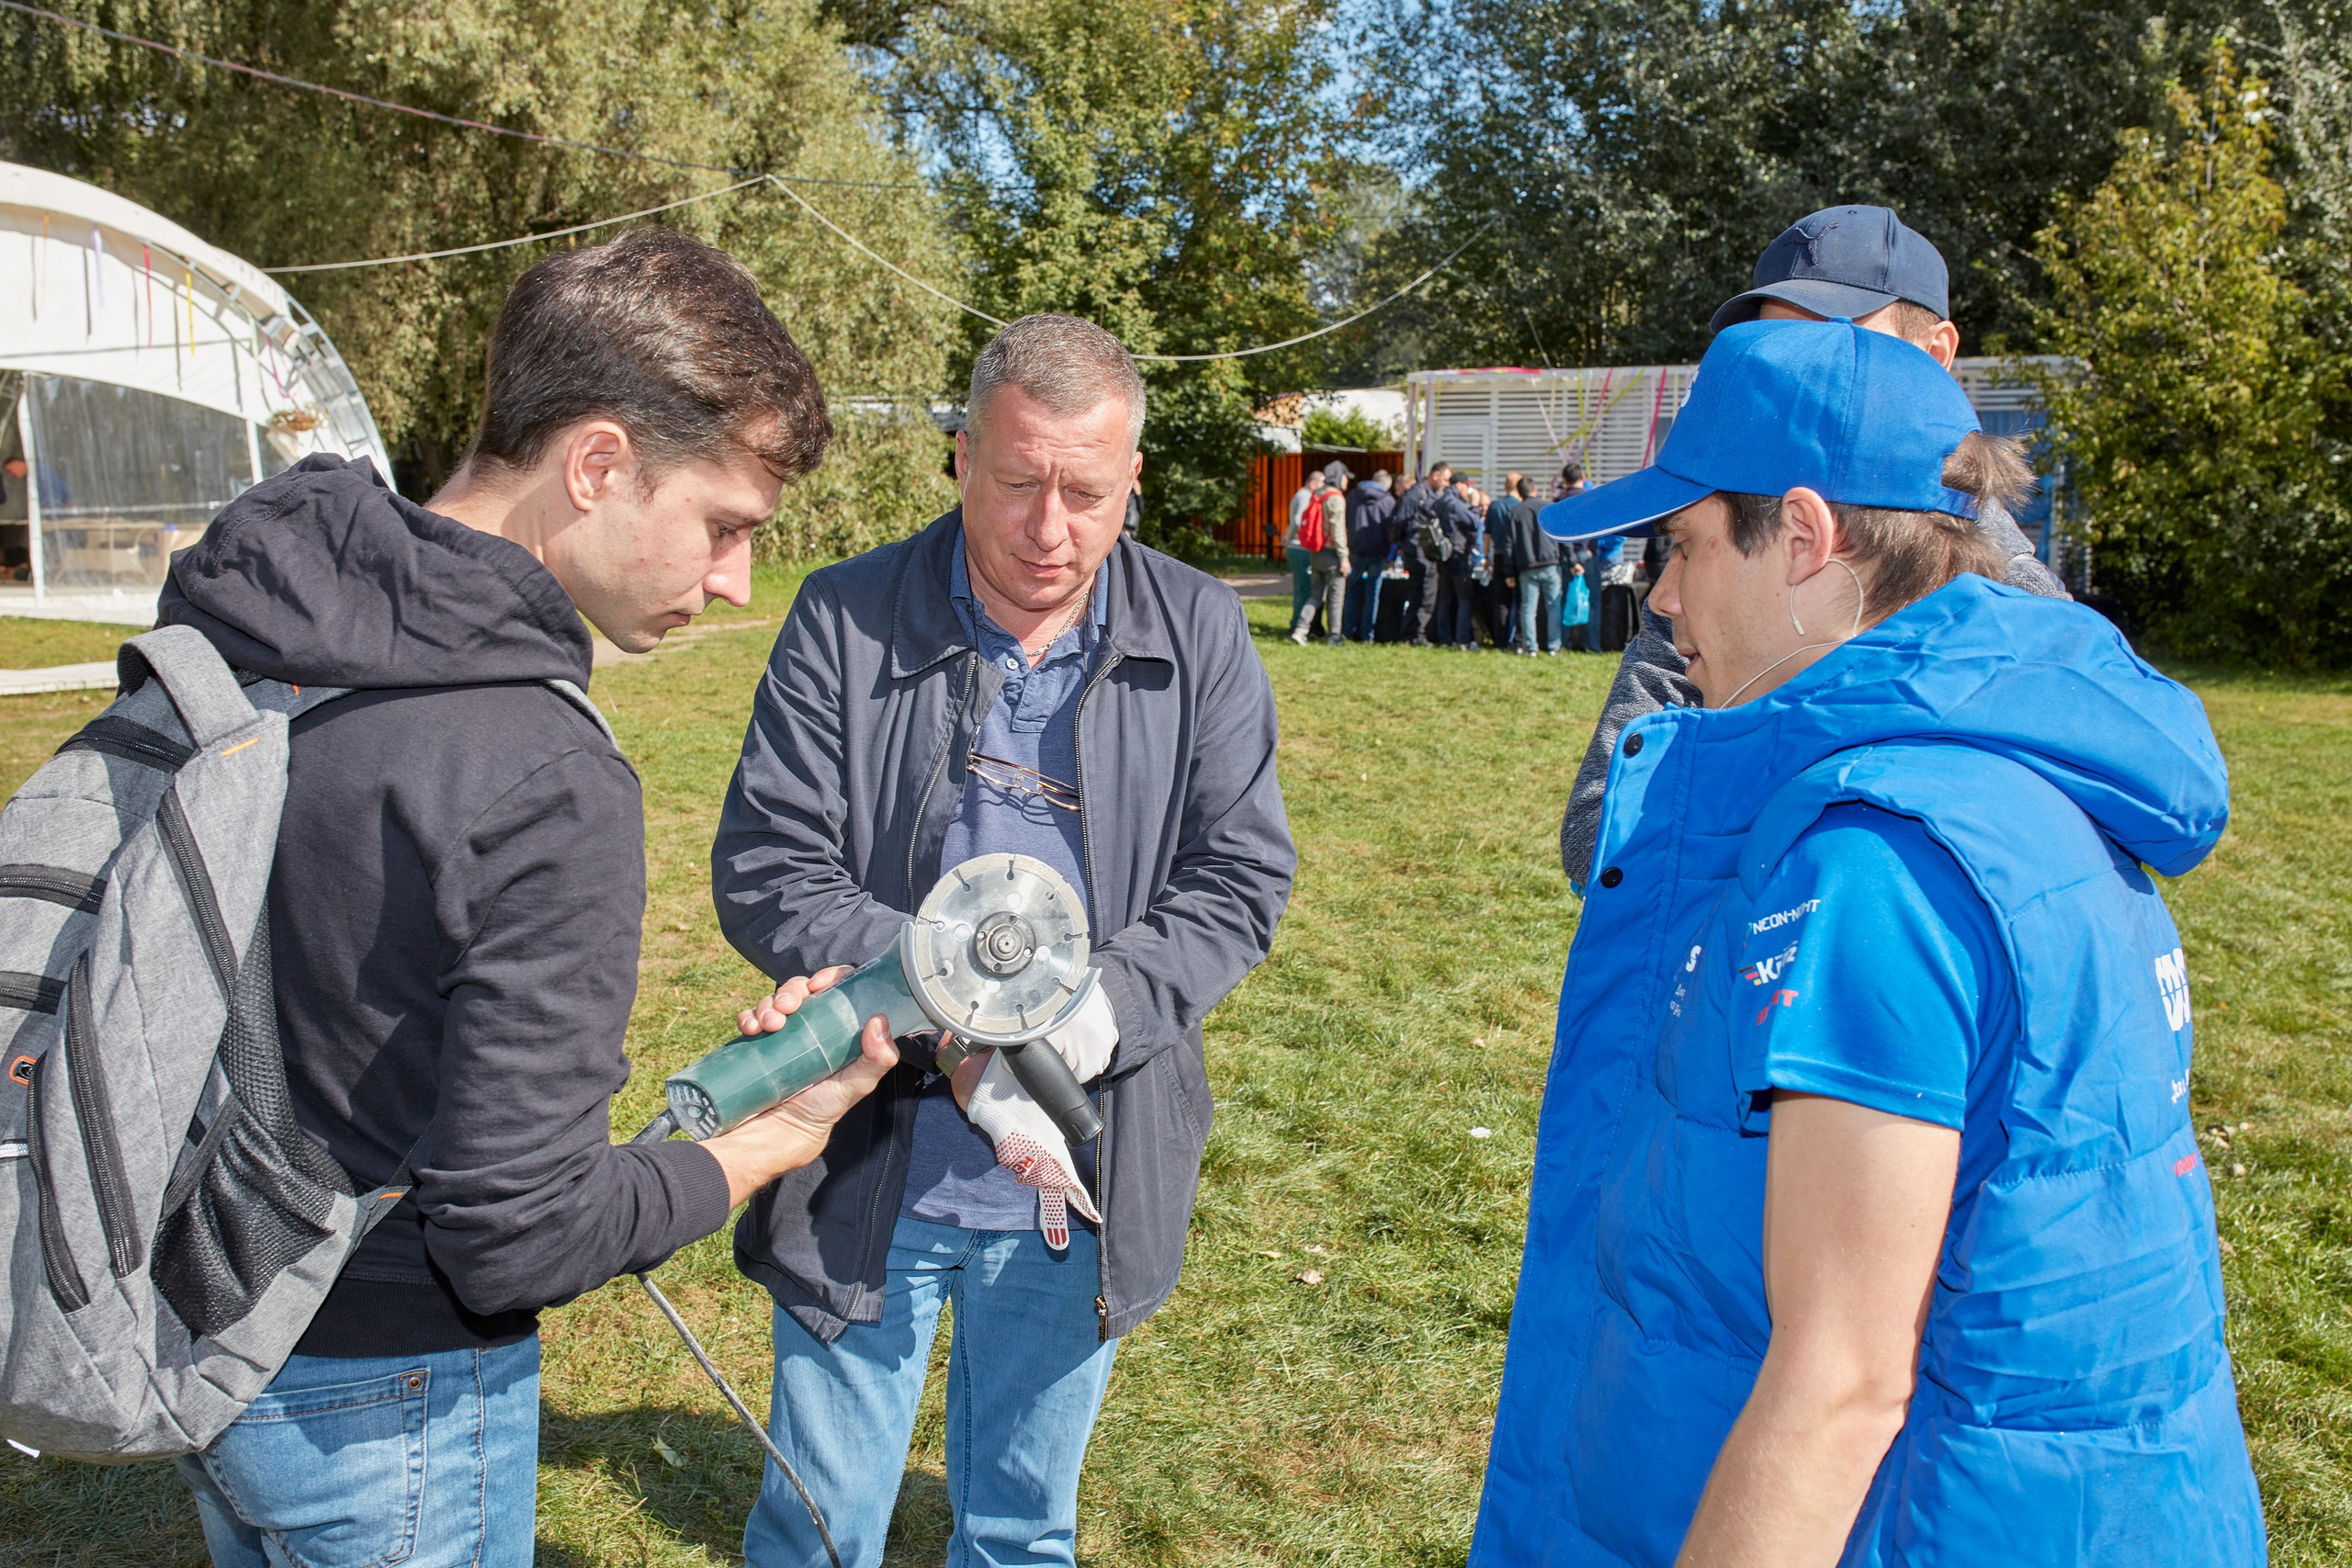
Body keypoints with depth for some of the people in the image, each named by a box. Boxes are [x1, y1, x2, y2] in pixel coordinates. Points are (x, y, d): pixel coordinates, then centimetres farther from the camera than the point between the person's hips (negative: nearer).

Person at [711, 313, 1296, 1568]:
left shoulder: (1201, 638, -2)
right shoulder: (846, 623, -8)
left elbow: (1242, 876, -3)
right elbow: (764, 876, -9)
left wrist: (1099, 1011, -20)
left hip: (1080, 1178, 2)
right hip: (867, 1170, -1)